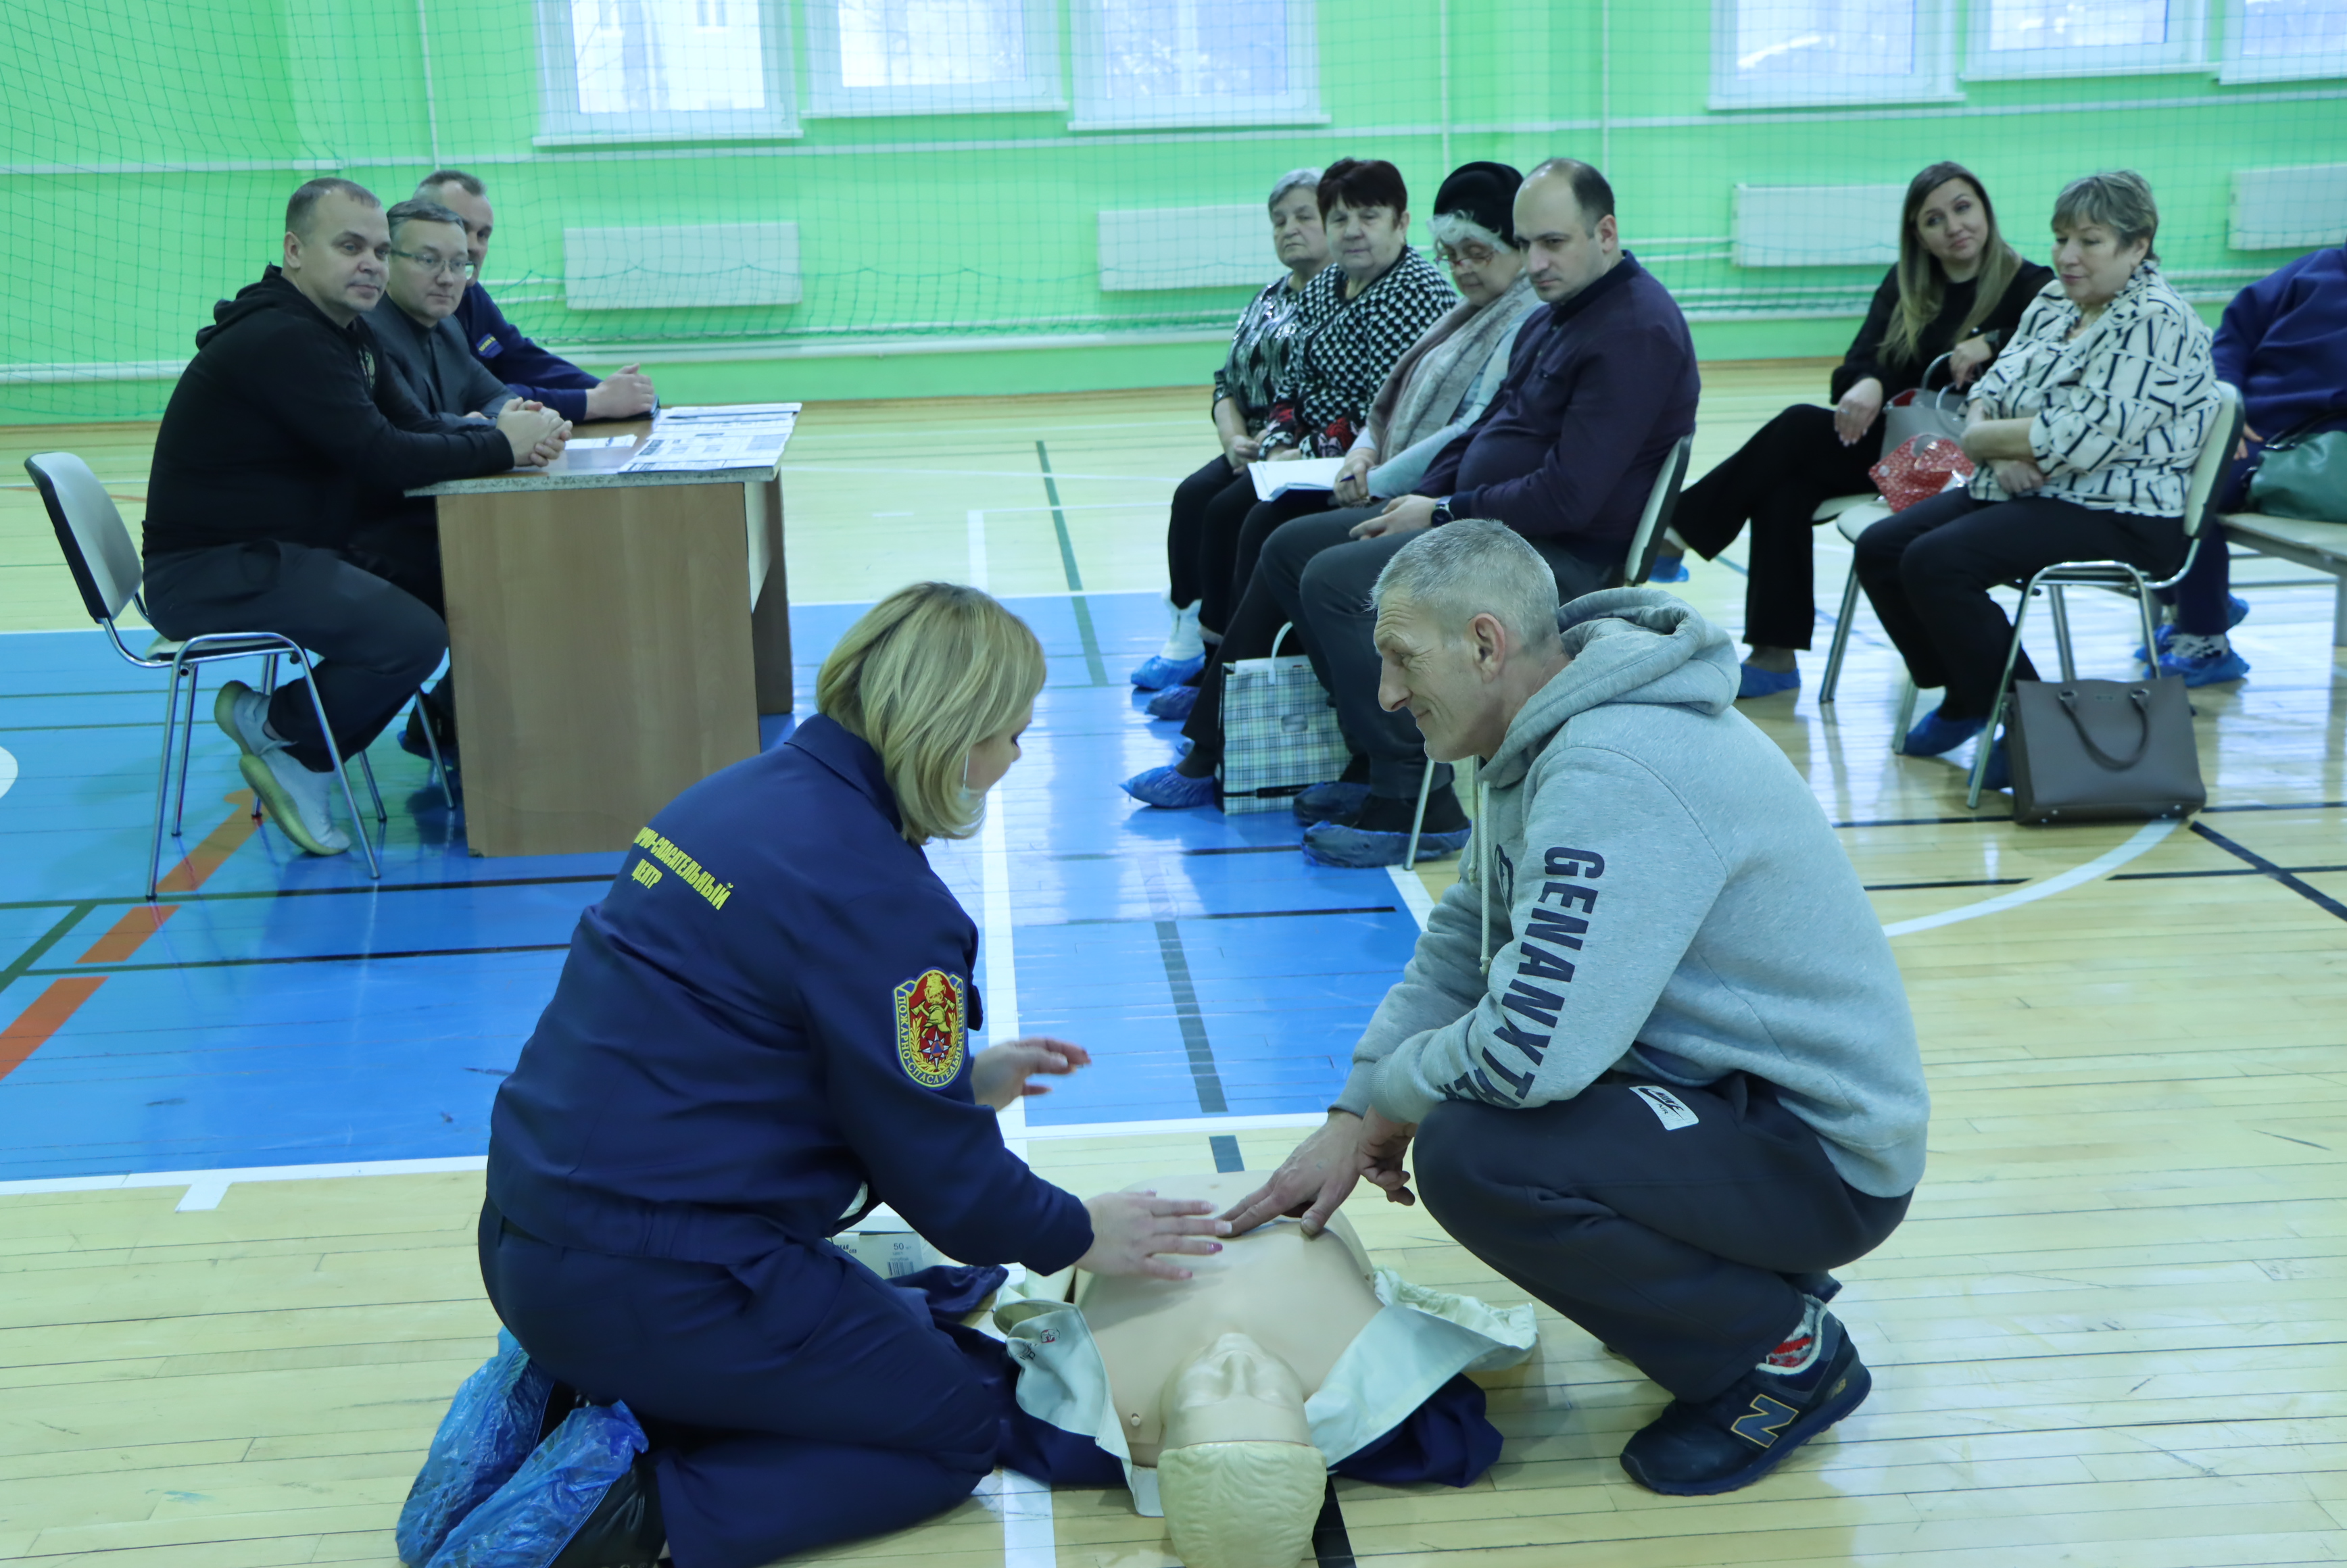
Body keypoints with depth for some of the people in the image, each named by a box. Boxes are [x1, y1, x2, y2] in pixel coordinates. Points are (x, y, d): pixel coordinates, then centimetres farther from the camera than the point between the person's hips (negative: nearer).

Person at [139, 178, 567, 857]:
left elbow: (414, 427, 8)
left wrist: (501, 427, -12)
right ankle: (279, 734, 0)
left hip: (291, 551, 11)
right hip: (209, 573, -11)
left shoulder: (348, 332, 12)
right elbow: (383, 458, -27)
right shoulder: (280, 340, -21)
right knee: (413, 636, -25)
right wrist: (502, 445, -18)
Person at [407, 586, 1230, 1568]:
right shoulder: (877, 898, -20)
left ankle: (559, 1402, 11)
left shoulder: (745, 794, 5)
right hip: (653, 1290, -8)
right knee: (951, 1433, 10)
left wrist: (961, 1077, 24)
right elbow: (941, 1174, -11)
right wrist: (1080, 1236, 7)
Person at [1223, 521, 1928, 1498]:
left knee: (1470, 1156, -29)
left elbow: (1535, 1049, -32)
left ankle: (1782, 1352, -5)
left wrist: (1395, 1100, -11)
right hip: (1735, 1087, 10)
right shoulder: (1552, 736, 6)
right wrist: (1353, 1117, 4)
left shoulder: (1613, 772, -27)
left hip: (1826, 1157, -10)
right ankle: (1740, 1272, 17)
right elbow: (1466, 939, 14)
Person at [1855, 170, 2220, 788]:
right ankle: (1966, 700, 13)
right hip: (2028, 494, 10)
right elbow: (1993, 386, 10)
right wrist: (1998, 449, -12)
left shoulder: (2156, 323, -15)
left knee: (1935, 563, -26)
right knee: (1879, 549, -1)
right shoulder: (2053, 301, 13)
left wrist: (1982, 437, -12)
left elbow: (2087, 436, -24)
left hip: (2118, 517, -9)